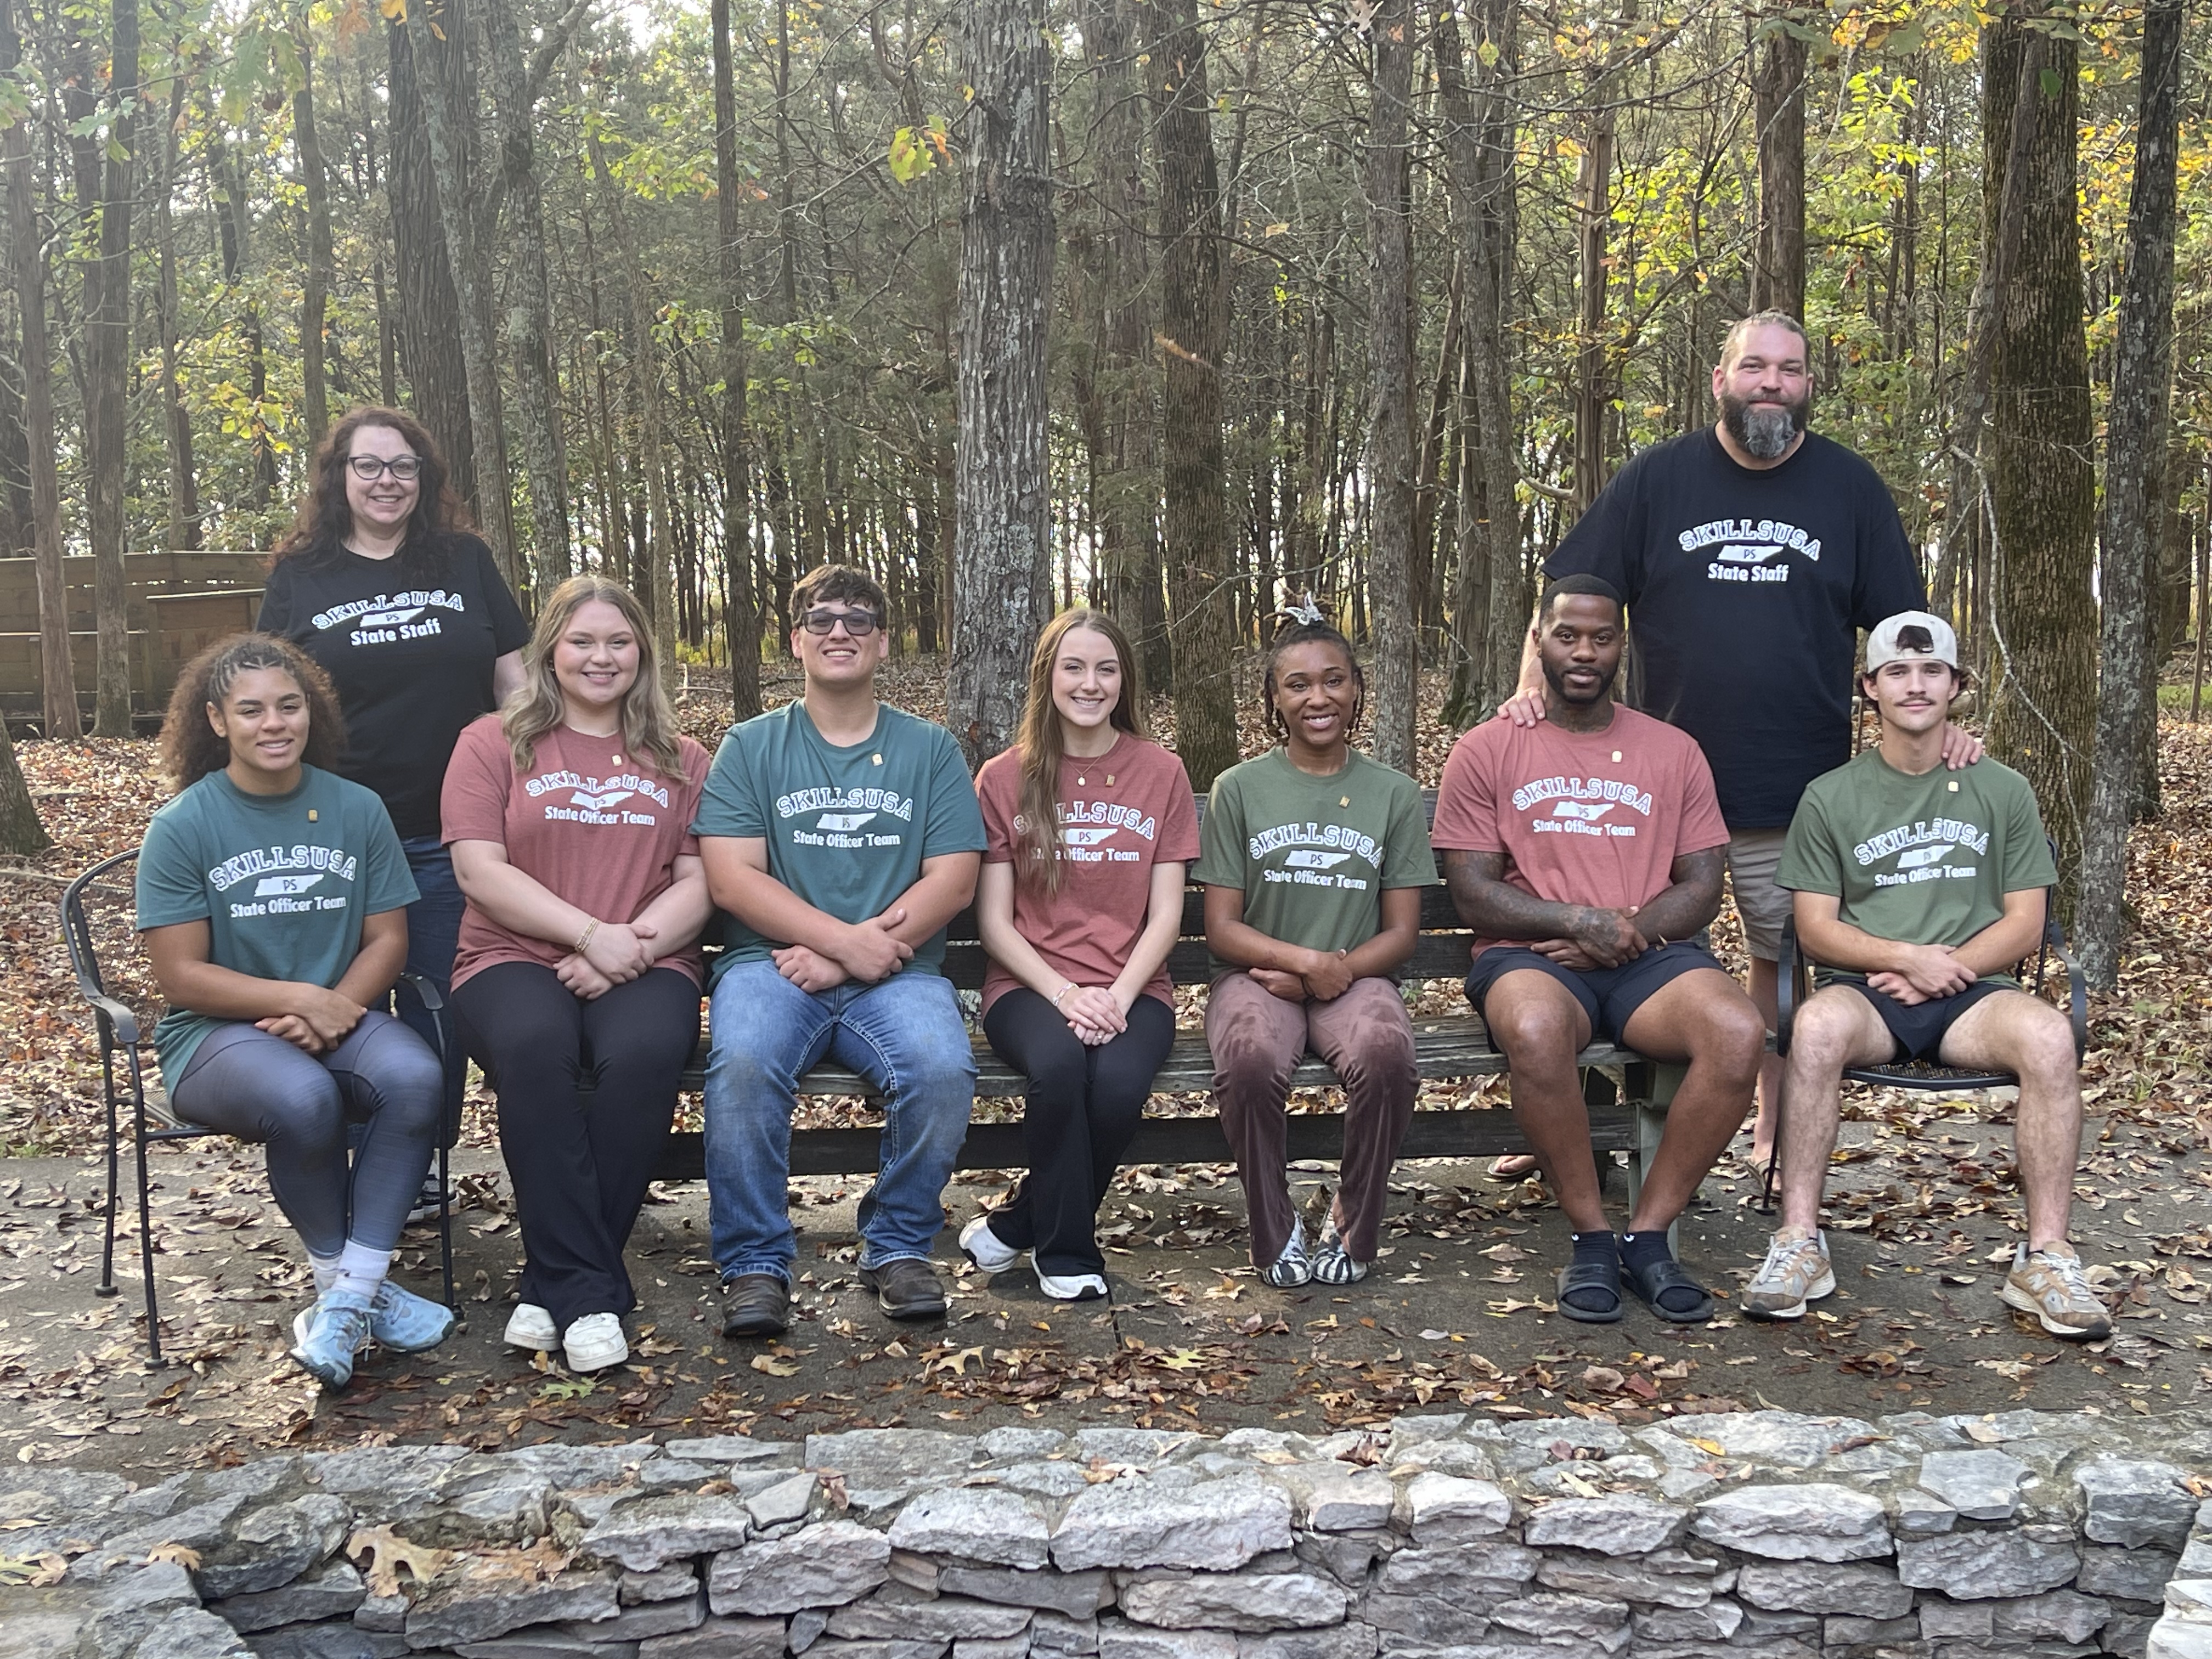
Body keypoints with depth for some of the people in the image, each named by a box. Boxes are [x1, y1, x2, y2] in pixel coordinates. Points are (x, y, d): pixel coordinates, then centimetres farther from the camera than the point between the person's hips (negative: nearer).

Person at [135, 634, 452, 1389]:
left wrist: (335, 1007, -14)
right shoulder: (182, 826, -4)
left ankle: (349, 1297, -22)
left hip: (337, 1014, 3)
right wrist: (299, 997, -18)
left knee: (414, 1076, -31)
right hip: (217, 1031, -3)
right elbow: (182, 975, -8)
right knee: (302, 1098, -36)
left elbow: (388, 938, 4)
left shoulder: (356, 809, 4)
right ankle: (342, 1283, -11)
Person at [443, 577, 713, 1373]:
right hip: (515, 960, -1)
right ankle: (586, 1292, -30)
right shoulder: (494, 744, 12)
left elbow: (699, 882, 7)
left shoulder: (678, 761, 19)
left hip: (645, 969, 1)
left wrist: (632, 947, -11)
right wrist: (593, 933, -11)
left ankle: (554, 1284, -23)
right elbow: (480, 870, -1)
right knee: (532, 1046, -37)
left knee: (644, 1053, -35)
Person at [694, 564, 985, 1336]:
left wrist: (846, 955, -10)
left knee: (943, 1069, -30)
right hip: (771, 963, 0)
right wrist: (847, 938, -14)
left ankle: (899, 1246, -6)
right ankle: (754, 1264, -15)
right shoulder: (750, 746, 11)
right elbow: (732, 878, -1)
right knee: (744, 1064, -32)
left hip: (895, 974, 1)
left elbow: (952, 880, 3)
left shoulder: (929, 749, 13)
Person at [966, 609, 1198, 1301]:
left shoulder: (1161, 774, 8)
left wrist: (1117, 996, -13)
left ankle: (1015, 1228, -8)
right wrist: (1065, 993, -14)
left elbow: (1165, 914, 4)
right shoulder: (1005, 778, 6)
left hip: (1132, 990, 1)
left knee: (1119, 1080, -32)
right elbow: (994, 919, 2)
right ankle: (1067, 1255, -13)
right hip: (1029, 985, -1)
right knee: (1059, 1063, -35)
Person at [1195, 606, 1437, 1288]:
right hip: (1258, 973, -1)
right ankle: (1275, 1234, -12)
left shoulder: (1393, 793, 8)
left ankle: (1355, 1230, -11)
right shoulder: (1239, 789, 5)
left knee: (1386, 1055, -34)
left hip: (1357, 975, 1)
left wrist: (1338, 971, -12)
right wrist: (1303, 959, -16)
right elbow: (1221, 928, 1)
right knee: (1250, 1061, -36)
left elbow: (1402, 932, 6)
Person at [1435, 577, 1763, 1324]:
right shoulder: (1486, 751, 8)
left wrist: (1625, 935, -10)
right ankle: (1591, 1237, -18)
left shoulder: (1673, 752, 15)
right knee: (1536, 1031, -39)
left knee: (1739, 1032, -30)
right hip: (1531, 956, -2)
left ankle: (1647, 1235, -17)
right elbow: (1472, 894, 0)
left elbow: (1701, 888, 9)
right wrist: (1582, 919, -14)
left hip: (1649, 956, 2)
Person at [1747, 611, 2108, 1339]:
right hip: (1864, 989, -1)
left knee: (2048, 1036, -32)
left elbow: (2024, 924, 7)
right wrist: (1907, 956, -13)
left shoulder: (2002, 792, 13)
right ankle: (1799, 1244, -30)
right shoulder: (1831, 797, 10)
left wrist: (1943, 970, -9)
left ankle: (2046, 1257, -24)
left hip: (1970, 991, 1)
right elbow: (1816, 931, 4)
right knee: (1816, 1026, -36)